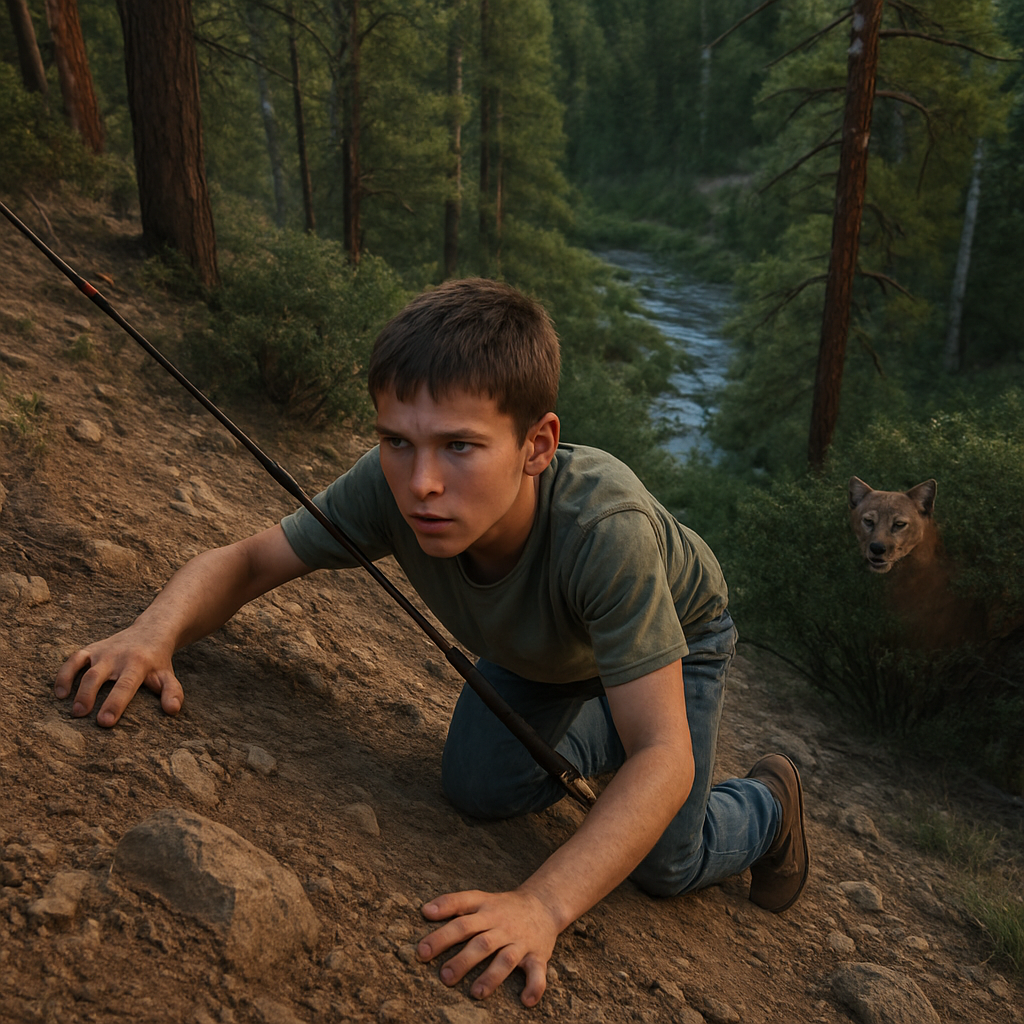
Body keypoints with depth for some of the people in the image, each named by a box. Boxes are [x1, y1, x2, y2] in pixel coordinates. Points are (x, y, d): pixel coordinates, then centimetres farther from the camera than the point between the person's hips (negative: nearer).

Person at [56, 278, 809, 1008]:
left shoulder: (603, 528, -48)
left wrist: (542, 904, -56)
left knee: (664, 865, -5)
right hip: (535, 648, 4)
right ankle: (599, 736, 26)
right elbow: (245, 562, -22)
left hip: (677, 634, -3)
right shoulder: (390, 486, -36)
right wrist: (156, 631, -43)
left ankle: (767, 801, 30)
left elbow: (664, 757, -45)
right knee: (479, 789, -5)